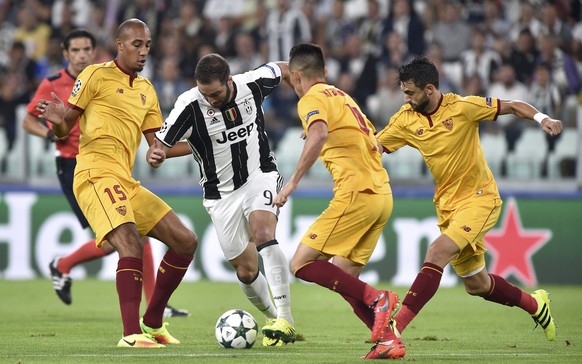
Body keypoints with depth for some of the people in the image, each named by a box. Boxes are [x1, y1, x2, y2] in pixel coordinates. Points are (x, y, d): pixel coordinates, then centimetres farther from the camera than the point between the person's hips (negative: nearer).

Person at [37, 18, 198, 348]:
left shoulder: (147, 91, 21)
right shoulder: (96, 75, 1)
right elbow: (64, 129, 0)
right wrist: (57, 119, -22)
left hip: (127, 183, 8)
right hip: (96, 176, -8)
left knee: (186, 242, 6)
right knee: (131, 246, -28)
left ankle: (153, 321, 16)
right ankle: (131, 334, -31)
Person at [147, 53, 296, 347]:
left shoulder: (253, 83, -13)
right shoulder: (190, 105, -20)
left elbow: (283, 70, 10)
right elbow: (157, 150, -17)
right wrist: (156, 155, -40)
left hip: (261, 176, -1)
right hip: (222, 193, 1)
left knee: (263, 234, -29)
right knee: (246, 272, 5)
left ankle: (285, 319, -31)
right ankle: (274, 319, 33)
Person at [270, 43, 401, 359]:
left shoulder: (312, 99, -3)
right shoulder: (342, 96, 23)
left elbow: (319, 134, -25)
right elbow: (373, 140, 30)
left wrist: (293, 181, -25)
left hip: (356, 193, -9)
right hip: (382, 194, 9)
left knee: (302, 265, -7)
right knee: (340, 280, 10)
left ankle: (376, 299, -19)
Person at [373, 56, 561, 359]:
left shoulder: (462, 107, -14)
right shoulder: (406, 119, -1)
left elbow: (512, 106, -5)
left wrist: (542, 118, -22)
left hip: (479, 198, -7)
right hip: (447, 205, 7)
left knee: (437, 253, -27)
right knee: (476, 285, 13)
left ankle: (393, 330, -33)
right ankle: (534, 304, 41)